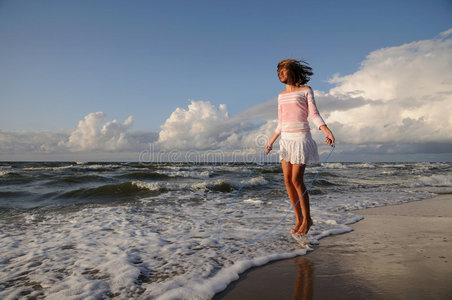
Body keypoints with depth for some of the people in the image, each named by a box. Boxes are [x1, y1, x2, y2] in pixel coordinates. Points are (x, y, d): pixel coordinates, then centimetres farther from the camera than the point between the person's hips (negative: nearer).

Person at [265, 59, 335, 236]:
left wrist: (327, 131, -22)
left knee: (296, 180, -10)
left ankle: (307, 219, 7)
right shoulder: (281, 96, 16)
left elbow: (314, 115, -6)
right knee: (288, 180, 0)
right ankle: (299, 219, 12)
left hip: (301, 138, -5)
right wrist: (271, 141, 21)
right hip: (285, 140, 6)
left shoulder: (306, 90, 2)